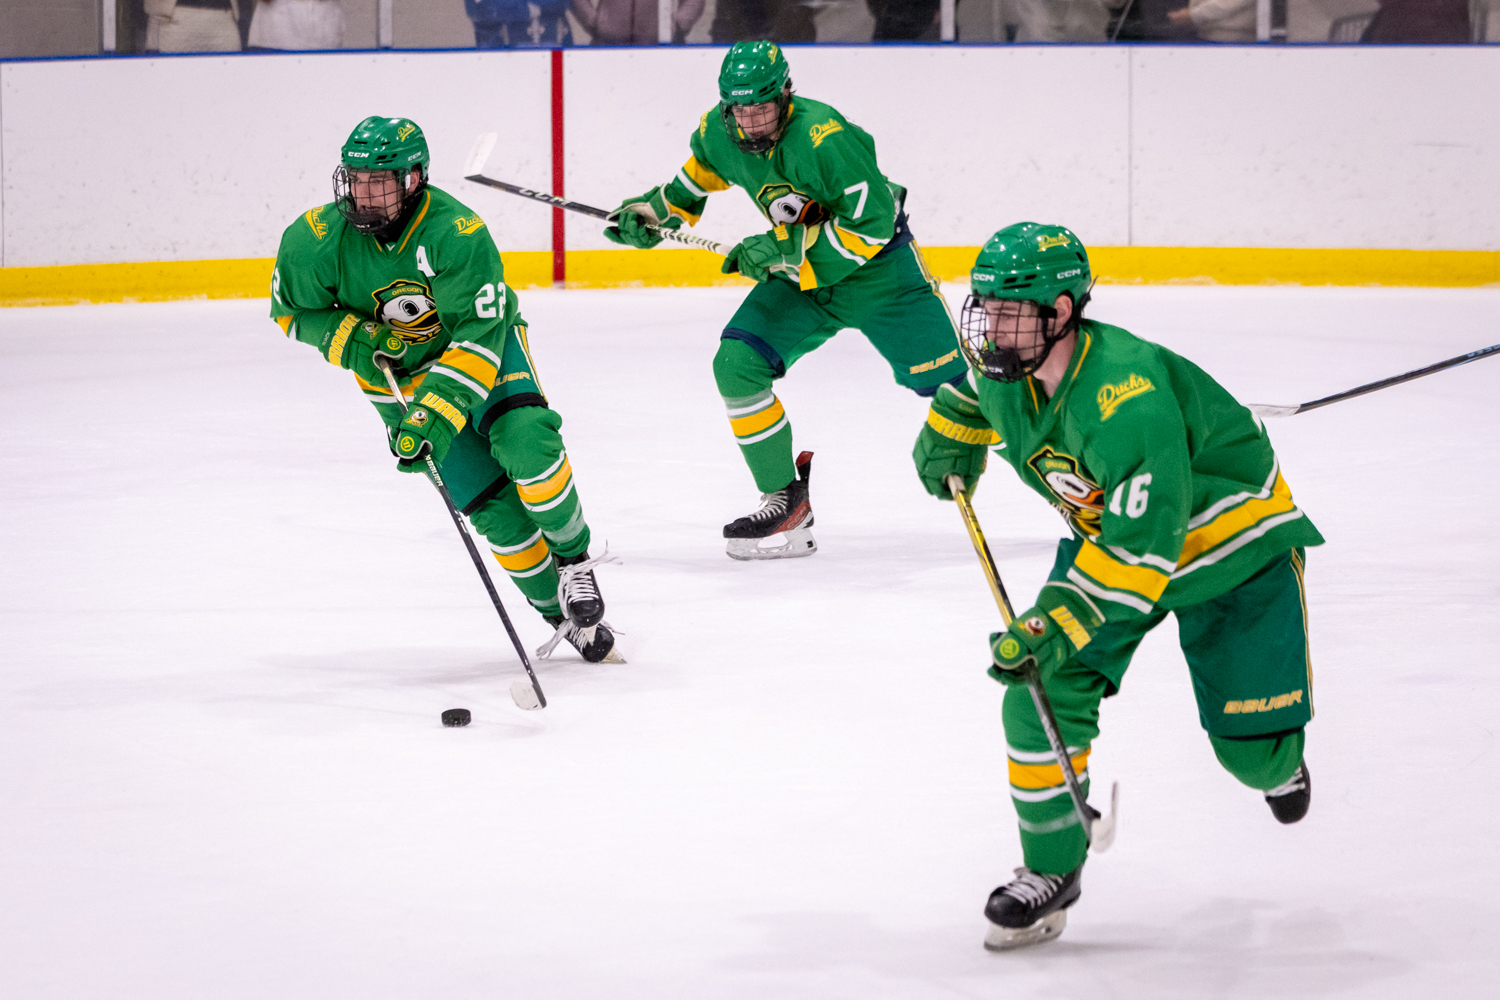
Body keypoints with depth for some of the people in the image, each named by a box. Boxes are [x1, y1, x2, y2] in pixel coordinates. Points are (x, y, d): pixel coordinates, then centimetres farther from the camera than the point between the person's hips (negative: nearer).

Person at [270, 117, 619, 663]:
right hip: (398, 376, 2)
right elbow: (293, 309, -2)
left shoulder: (456, 233, -30)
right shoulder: (319, 237, -20)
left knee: (525, 443, -29)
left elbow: (480, 334, -30)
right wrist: (361, 342, -18)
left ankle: (574, 559, -5)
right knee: (491, 503, -10)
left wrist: (433, 413, -38)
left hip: (481, 348, -2)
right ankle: (561, 615, 3)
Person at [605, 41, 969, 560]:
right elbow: (702, 169, 17)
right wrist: (657, 210, 6)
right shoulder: (720, 132, -10)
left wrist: (784, 249, -30)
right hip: (799, 276, 6)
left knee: (944, 379, -7)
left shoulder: (823, 137, -31)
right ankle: (787, 502, -1)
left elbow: (873, 222, -29)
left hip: (878, 269, -6)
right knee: (736, 364, -11)